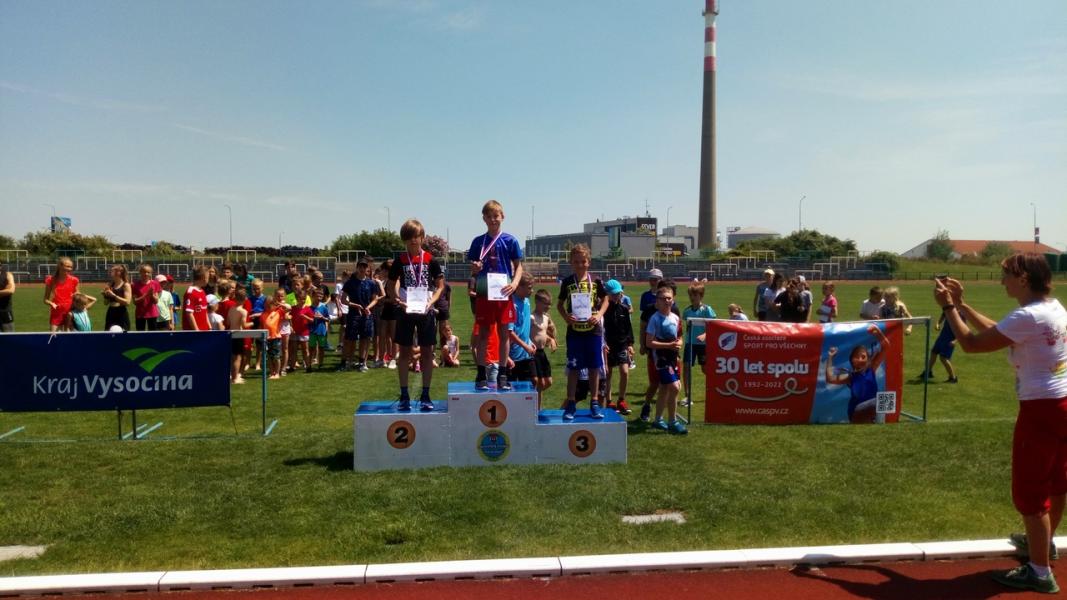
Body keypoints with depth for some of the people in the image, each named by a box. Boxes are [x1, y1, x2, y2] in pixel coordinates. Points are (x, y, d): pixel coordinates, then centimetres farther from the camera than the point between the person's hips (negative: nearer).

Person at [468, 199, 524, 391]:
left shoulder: (510, 240, 1)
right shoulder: (478, 241, 4)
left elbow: (518, 266, 4)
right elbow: (473, 270, 9)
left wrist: (514, 283, -12)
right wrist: (475, 269, -13)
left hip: (503, 293, 0)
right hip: (484, 294, 0)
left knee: (503, 334, 5)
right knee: (483, 334, 4)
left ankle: (502, 375, 13)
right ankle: (481, 375, 11)